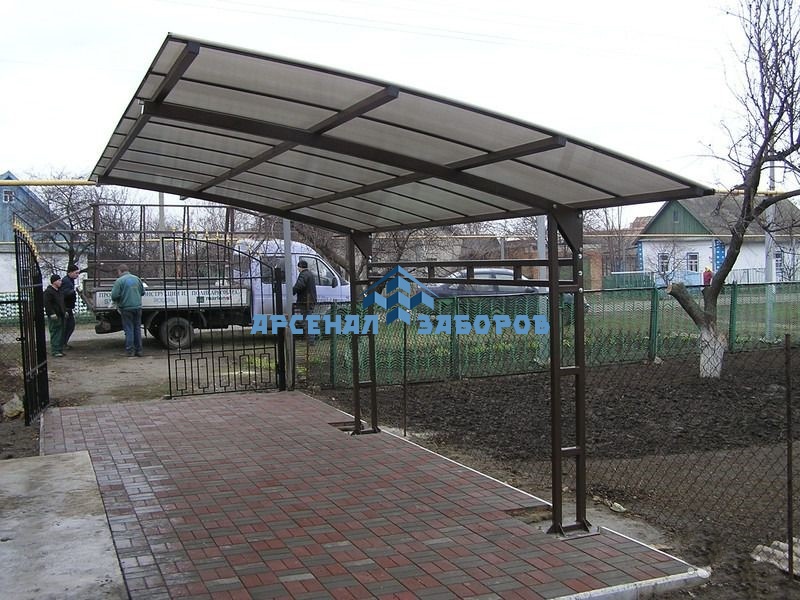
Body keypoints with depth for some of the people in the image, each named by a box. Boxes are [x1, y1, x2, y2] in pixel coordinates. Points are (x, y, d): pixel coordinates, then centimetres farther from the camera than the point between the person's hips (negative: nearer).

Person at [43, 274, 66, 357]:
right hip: (54, 316, -9)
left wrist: (65, 311, 23)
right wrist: (52, 314, -23)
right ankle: (55, 351, -7)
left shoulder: (58, 291, 18)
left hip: (60, 315, 9)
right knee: (55, 333, -8)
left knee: (61, 333, 11)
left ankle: (60, 349, 16)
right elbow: (47, 304, -18)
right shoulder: (48, 291, -12)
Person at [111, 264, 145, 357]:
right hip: (137, 306, 4)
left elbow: (114, 295, -14)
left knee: (129, 329, 1)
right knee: (137, 328, 11)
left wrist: (116, 301, 7)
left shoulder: (119, 281, -9)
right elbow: (142, 292, 14)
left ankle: (130, 351, 3)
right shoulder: (137, 278, 7)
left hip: (126, 308, -4)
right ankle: (138, 350, 15)